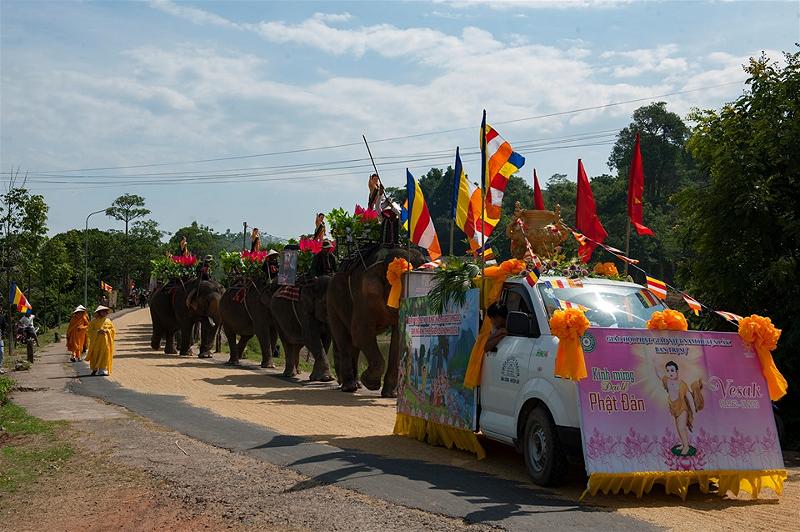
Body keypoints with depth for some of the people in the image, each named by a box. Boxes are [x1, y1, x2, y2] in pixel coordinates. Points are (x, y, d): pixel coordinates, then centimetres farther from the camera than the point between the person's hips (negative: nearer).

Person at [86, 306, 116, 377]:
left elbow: (113, 330, 9)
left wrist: (106, 331, -10)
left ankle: (103, 370, -6)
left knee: (105, 355, -6)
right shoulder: (94, 321, 2)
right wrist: (98, 332, -16)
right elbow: (89, 331, -2)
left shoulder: (108, 321, 9)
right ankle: (95, 369, 12)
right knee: (96, 355, 0)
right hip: (96, 341, -1)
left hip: (105, 342, 1)